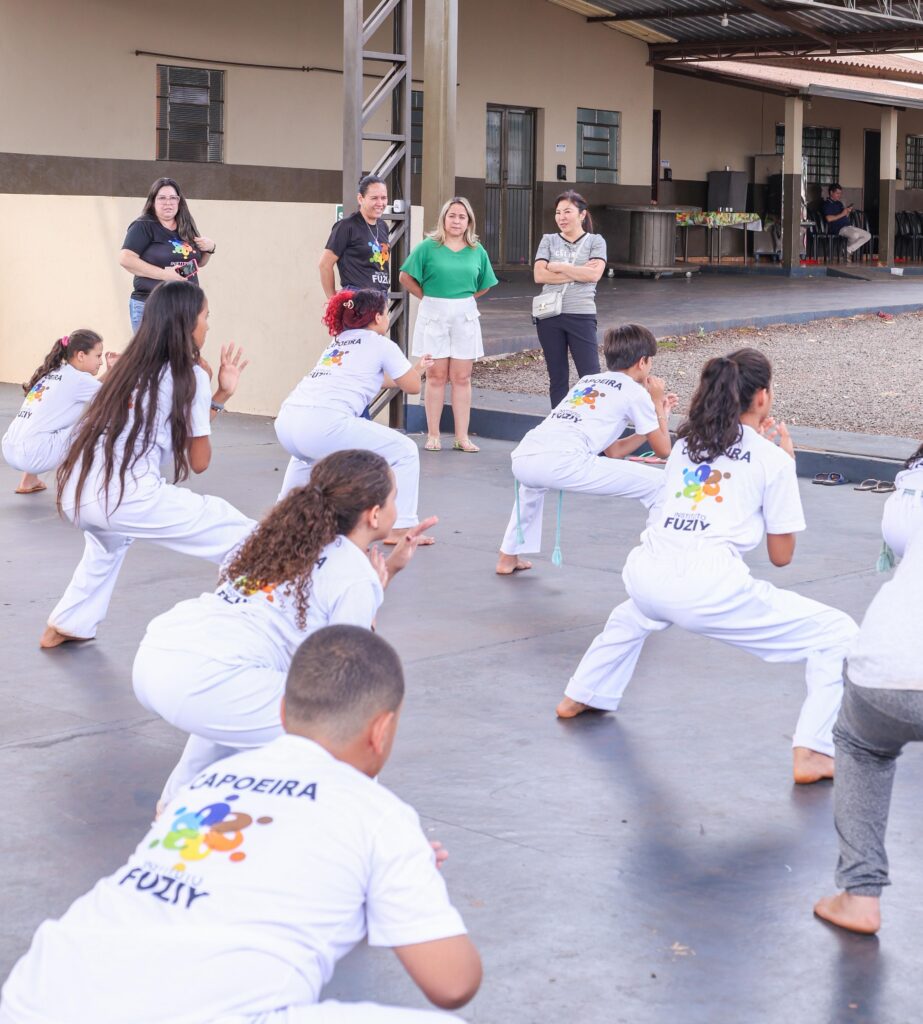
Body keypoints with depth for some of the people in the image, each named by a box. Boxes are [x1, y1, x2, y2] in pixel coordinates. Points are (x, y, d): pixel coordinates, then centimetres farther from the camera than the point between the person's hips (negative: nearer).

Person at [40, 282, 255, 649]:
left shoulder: (134, 364, 20)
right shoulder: (190, 375, 2)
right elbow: (199, 462, 5)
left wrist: (219, 395, 22)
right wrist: (215, 395, 16)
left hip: (76, 492, 8)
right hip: (127, 497, -8)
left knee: (109, 536, 43)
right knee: (245, 536, -1)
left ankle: (67, 626, 45)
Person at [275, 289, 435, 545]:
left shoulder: (339, 341, 30)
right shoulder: (382, 344, 11)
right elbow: (412, 387, 16)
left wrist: (415, 368, 52)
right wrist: (417, 369, 39)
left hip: (285, 422, 7)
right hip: (325, 424, -7)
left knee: (306, 454, 43)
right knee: (405, 452, 6)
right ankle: (400, 528, 0)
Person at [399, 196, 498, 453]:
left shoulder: (477, 251, 6)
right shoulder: (428, 247, -3)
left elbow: (485, 285, 17)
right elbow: (406, 277, 0)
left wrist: (463, 298, 8)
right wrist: (427, 297, 0)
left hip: (465, 316, 2)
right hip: (433, 316, -2)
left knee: (462, 378, 4)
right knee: (436, 376, 2)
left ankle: (462, 436, 7)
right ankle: (433, 435, 7)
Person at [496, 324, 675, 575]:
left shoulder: (586, 381, 33)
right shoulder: (635, 391, 14)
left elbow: (612, 451, 37)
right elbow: (663, 449, 18)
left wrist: (657, 412, 41)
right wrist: (658, 407, 31)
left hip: (522, 458, 7)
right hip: (563, 462, -7)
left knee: (533, 481, 46)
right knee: (659, 483, 3)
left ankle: (508, 557, 44)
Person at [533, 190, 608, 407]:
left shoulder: (595, 241, 5)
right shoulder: (548, 240, 10)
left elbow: (594, 274, -12)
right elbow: (539, 275, -4)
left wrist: (558, 267, -5)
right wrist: (577, 273, -8)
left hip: (581, 315, -3)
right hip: (549, 315, 3)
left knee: (590, 376, -6)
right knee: (557, 377, 9)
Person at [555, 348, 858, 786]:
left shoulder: (687, 442, 21)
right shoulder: (772, 459, 7)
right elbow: (781, 555, 12)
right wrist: (786, 462, 20)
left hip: (646, 573, 6)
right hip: (710, 590, -6)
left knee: (636, 610, 44)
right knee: (838, 634, 6)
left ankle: (579, 697, 48)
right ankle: (812, 753, -5)